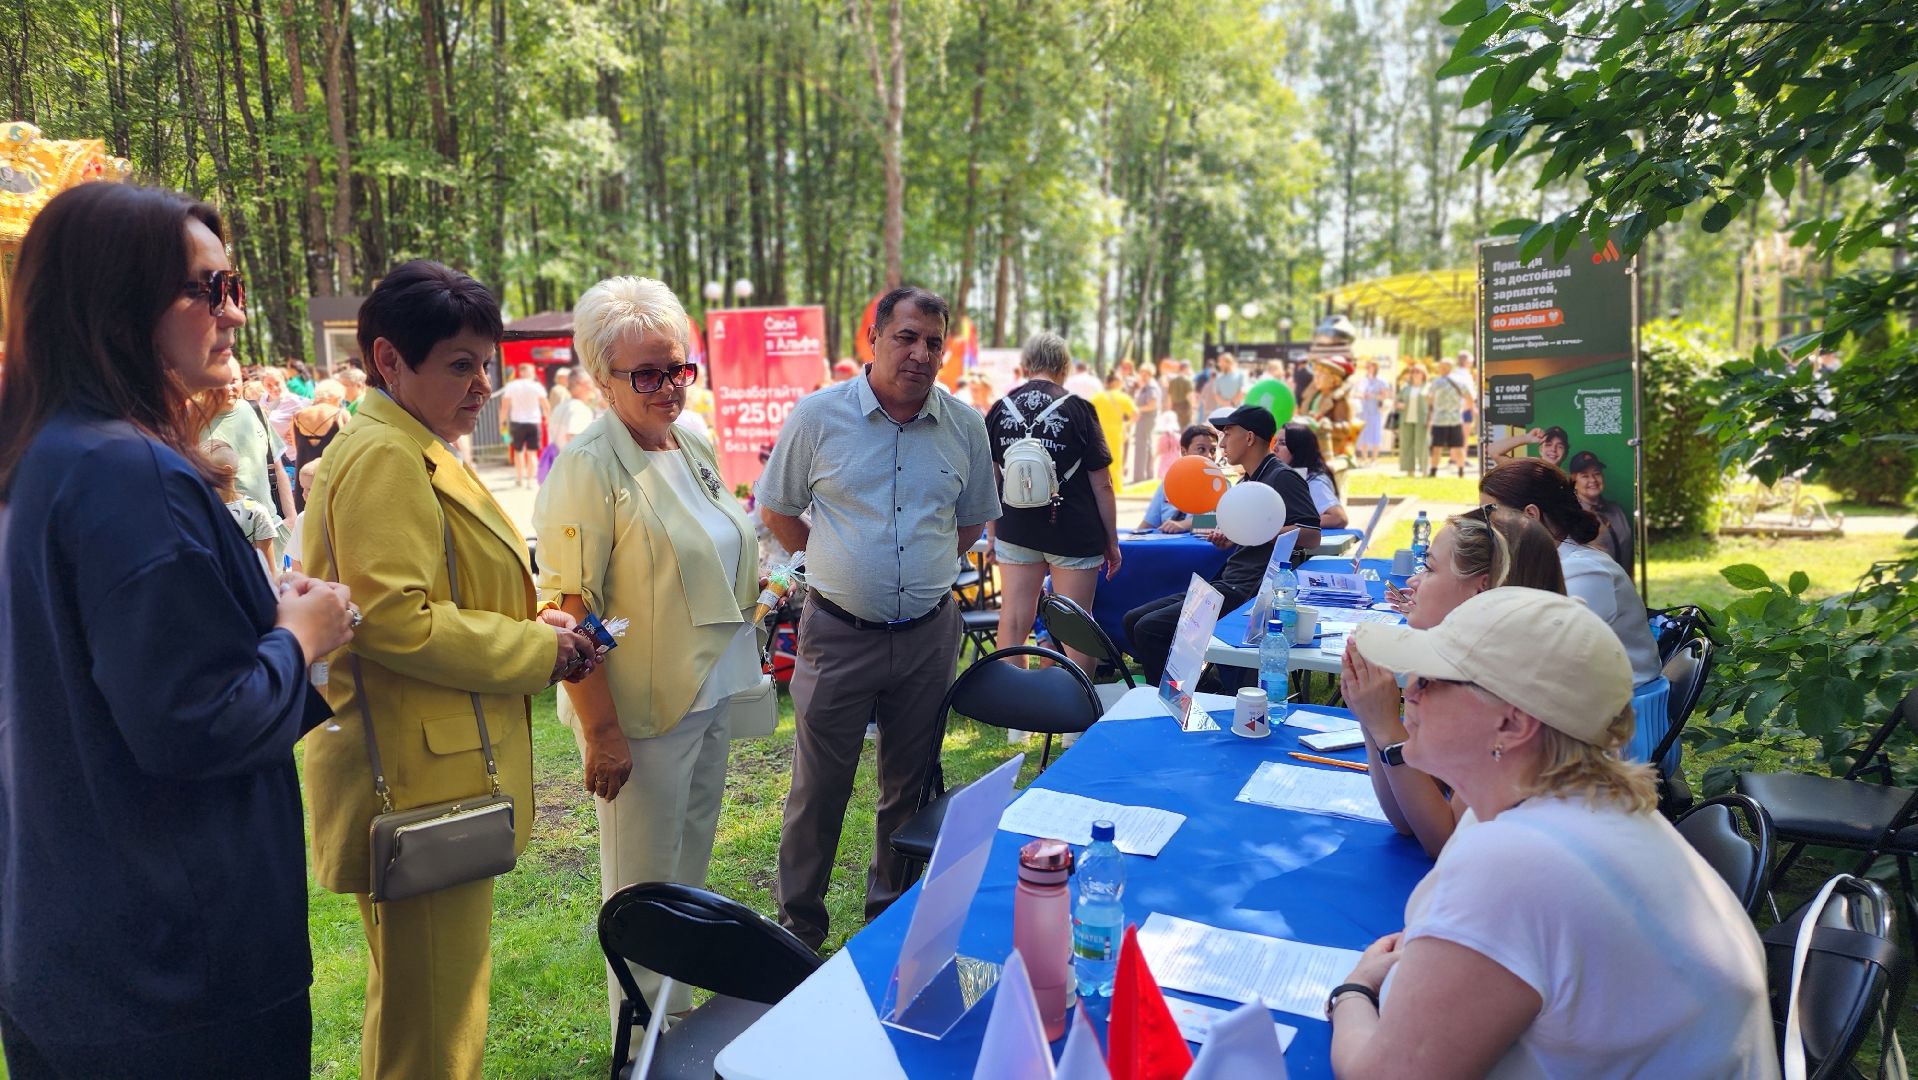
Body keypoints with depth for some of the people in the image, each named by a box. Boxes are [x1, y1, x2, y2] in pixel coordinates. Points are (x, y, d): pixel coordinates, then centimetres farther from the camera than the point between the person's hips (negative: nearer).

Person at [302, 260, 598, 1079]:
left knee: (435, 991, 24)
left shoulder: (417, 452, 16)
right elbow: (393, 620, -25)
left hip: (439, 775, 11)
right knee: (429, 1011, 2)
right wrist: (538, 651, -15)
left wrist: (533, 626, 7)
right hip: (420, 779, -11)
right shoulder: (384, 458, -17)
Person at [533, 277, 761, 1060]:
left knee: (690, 872, 22)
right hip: (641, 713, -7)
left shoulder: (695, 446, 6)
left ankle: (683, 1008, 42)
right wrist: (600, 731, -21)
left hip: (712, 698, 8)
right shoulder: (587, 469, -18)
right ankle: (643, 1038, 31)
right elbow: (570, 611, -21)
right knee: (643, 888, 10)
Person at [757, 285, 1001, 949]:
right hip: (838, 632, -2)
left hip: (928, 636, 3)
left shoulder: (965, 427, 2)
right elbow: (777, 510, 4)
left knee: (910, 785, 15)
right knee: (819, 788, 5)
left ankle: (893, 914, 34)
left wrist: (930, 571, 7)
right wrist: (835, 568, 3)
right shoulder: (818, 416, -5)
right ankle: (799, 926, 23)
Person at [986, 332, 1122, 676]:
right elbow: (1101, 484, -7)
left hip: (1015, 529, 3)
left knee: (1013, 622, 8)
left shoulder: (1000, 409, 2)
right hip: (1073, 532, -3)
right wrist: (1112, 541, 2)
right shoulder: (1079, 409, -7)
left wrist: (992, 533, 16)